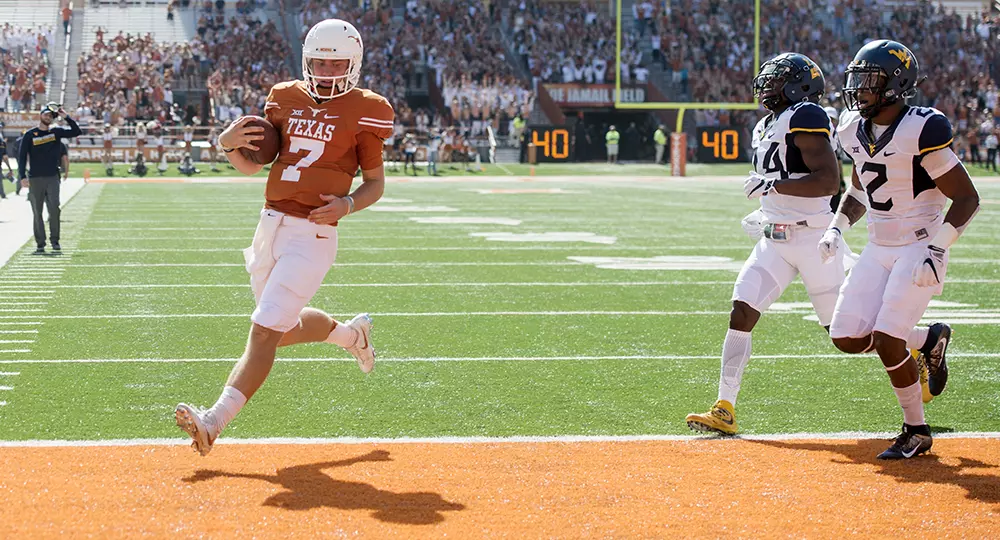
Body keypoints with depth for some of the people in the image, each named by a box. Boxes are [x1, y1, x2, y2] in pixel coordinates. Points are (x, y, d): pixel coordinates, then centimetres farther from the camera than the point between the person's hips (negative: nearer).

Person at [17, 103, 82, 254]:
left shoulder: (56, 132, 9)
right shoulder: (30, 134, 3)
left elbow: (77, 132, 1)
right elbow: (22, 156, -1)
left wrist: (66, 117, -7)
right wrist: (22, 176, -11)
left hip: (52, 177, 1)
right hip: (35, 179, -1)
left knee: (54, 209, -10)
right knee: (37, 212, 1)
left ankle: (55, 240, 1)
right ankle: (40, 244, 6)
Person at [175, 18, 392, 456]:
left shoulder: (363, 111, -3)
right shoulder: (286, 99, 10)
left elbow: (376, 182, 4)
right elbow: (251, 166, 14)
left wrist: (348, 204, -17)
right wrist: (229, 144, -8)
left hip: (313, 235, -6)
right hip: (271, 225, 6)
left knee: (265, 331, -13)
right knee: (287, 329, 19)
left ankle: (215, 422, -15)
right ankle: (350, 334, 48)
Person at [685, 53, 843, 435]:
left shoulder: (805, 118, -13)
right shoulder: (767, 127, 16)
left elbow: (829, 180, -22)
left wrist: (775, 186, -26)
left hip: (812, 238, -8)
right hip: (774, 242, 8)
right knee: (741, 314, -6)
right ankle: (724, 410, -6)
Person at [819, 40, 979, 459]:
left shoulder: (921, 131, -19)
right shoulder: (856, 130, 4)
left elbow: (967, 197, -14)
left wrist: (937, 250, -22)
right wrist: (837, 228, 6)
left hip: (919, 248, -7)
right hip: (878, 249, 7)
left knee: (886, 339, -15)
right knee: (847, 338, -2)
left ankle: (916, 432, 4)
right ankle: (928, 339, 24)